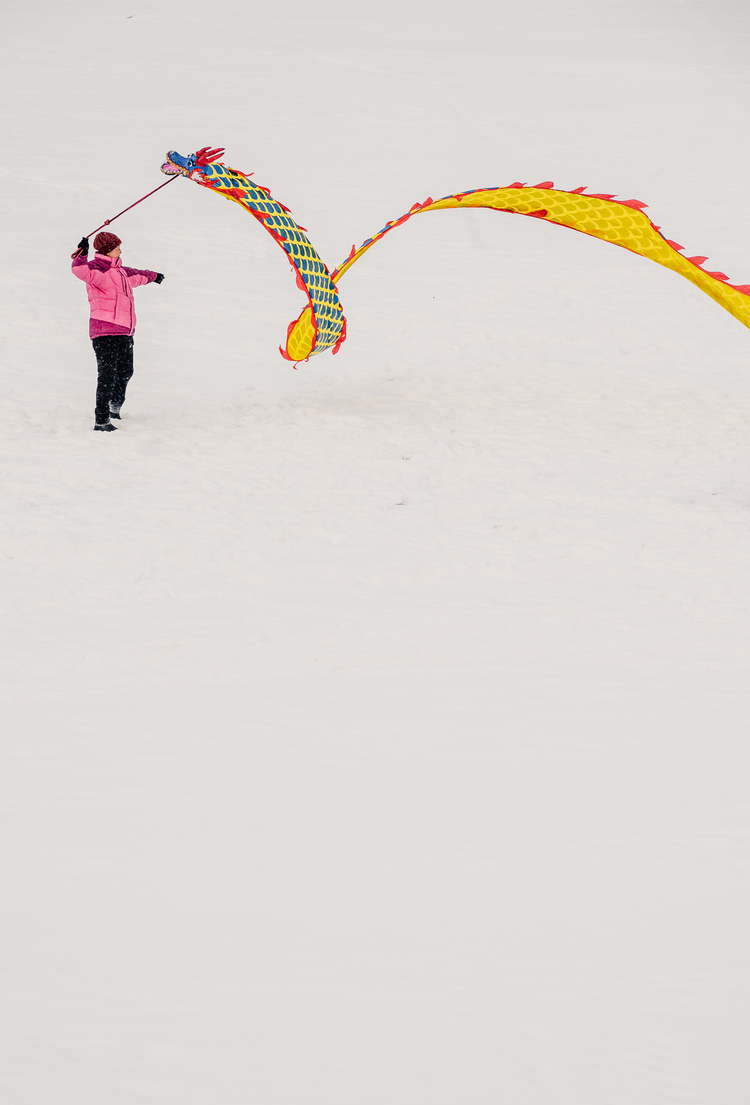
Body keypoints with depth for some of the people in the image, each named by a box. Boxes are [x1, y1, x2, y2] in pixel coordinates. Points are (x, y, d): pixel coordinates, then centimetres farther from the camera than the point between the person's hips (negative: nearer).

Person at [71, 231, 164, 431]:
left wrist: (153, 276, 59)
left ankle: (115, 406, 44)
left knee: (125, 371, 20)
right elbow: (81, 271, -33)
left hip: (124, 332, 9)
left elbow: (136, 275, 41)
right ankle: (101, 420, -10)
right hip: (105, 333, -9)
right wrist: (81, 254, -48)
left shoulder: (119, 271, 19)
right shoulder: (96, 269, -9)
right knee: (108, 375, -12)